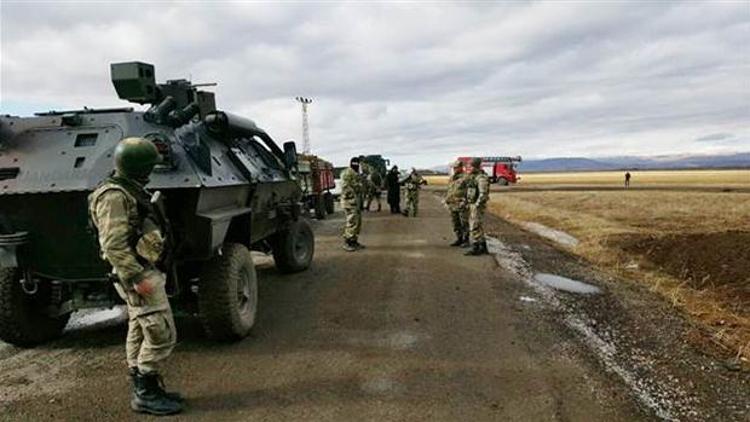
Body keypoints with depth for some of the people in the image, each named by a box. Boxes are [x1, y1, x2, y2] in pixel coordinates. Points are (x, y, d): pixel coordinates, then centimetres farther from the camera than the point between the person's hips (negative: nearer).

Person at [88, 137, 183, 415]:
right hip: (137, 274, -10)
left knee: (139, 334, 15)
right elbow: (114, 245, -24)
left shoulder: (129, 191, 13)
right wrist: (138, 278, -25)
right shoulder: (114, 196, -19)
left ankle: (145, 391, 25)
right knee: (162, 335, -6)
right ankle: (146, 395, 5)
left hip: (143, 272, 11)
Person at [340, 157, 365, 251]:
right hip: (350, 201, -10)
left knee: (358, 222, 13)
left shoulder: (356, 174, 19)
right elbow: (346, 187, -19)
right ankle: (347, 243, -5)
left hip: (356, 202, 10)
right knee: (352, 222, -11)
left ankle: (354, 241, 21)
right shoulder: (347, 173, -12)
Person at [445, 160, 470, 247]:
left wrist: (465, 202, -18)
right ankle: (459, 239, 20)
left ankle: (466, 241, 7)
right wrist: (446, 200, 14)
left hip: (462, 205, -8)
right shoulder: (451, 178, 14)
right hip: (452, 205, 8)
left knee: (464, 224, -1)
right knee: (456, 224, 11)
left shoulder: (465, 177, -10)